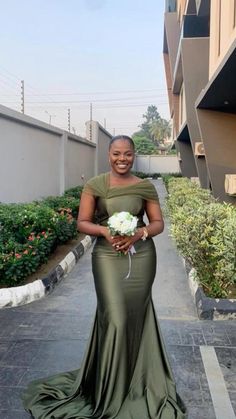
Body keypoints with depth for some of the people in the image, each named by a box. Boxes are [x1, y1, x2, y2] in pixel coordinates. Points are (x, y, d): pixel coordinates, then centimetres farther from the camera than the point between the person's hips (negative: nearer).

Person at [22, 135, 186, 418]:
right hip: (107, 257, -1)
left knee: (135, 316, 7)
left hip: (140, 257, 2)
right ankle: (111, 391, 16)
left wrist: (139, 233, -13)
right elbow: (82, 222, 0)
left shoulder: (145, 187, 3)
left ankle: (134, 383, 29)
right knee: (114, 319, -5)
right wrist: (105, 231, -18)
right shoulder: (94, 185, 0)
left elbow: (158, 223, 6)